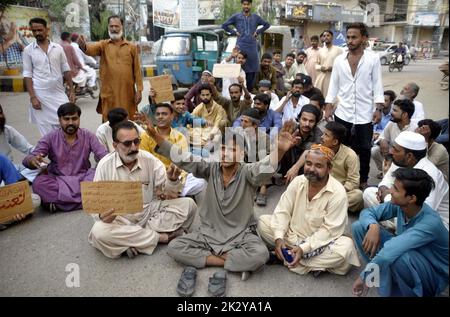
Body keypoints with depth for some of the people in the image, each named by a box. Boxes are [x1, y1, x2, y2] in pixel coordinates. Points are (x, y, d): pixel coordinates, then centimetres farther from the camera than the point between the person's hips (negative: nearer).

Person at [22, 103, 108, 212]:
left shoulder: (88, 136, 0)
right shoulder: (50, 138, -1)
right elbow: (27, 159, -7)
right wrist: (32, 160, -33)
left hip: (83, 178, 0)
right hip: (58, 179, 0)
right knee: (38, 183, -30)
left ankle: (57, 200, -26)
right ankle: (86, 200, -29)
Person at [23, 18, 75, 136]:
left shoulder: (58, 48, 5)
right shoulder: (28, 50, 0)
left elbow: (66, 70, 8)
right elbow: (27, 75, -2)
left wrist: (71, 90, 1)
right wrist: (32, 97, -10)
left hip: (59, 93, 2)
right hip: (40, 95, -2)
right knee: (47, 132, 4)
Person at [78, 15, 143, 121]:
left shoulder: (132, 47, 7)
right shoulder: (103, 45, 7)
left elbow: (137, 70, 4)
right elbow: (91, 49, -14)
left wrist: (139, 90, -3)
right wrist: (83, 46, -38)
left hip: (127, 92, 0)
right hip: (108, 93, 0)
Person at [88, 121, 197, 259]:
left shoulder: (149, 159, -3)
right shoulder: (105, 165, -8)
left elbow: (168, 190, -2)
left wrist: (172, 180, -26)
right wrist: (101, 215, -28)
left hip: (149, 211, 2)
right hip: (120, 218, -2)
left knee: (188, 204, -16)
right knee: (99, 232, -35)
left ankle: (134, 240, -20)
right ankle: (161, 236, -20)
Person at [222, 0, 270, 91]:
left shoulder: (255, 17, 11)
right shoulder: (236, 17, 6)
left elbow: (267, 24, 21)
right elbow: (224, 25, 9)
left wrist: (258, 32, 10)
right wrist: (234, 32, 3)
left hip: (252, 47, 2)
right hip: (240, 46, -2)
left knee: (252, 69, 0)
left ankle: (250, 90, 8)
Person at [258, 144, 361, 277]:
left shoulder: (338, 192, -19)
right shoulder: (298, 181, -7)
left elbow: (329, 230, -20)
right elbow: (282, 211, -8)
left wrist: (304, 248, -28)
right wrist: (279, 238, -23)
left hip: (319, 243, -3)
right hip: (292, 235, 4)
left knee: (346, 247, -32)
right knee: (263, 221, -12)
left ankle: (286, 258, -23)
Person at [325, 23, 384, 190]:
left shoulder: (373, 58, -3)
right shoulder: (339, 60, 3)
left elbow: (377, 84, -2)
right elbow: (334, 84, 6)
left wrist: (379, 108, -9)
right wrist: (328, 107, 1)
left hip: (365, 113, -1)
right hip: (343, 112, 2)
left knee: (364, 149, 10)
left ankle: (363, 179, 28)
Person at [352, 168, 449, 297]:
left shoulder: (430, 223, -35)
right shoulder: (399, 204, -16)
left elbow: (390, 251, -44)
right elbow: (367, 212, -6)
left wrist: (365, 276, -36)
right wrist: (373, 225, -28)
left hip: (433, 276, -6)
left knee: (393, 255, -41)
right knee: (359, 227, -9)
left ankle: (410, 293, -12)